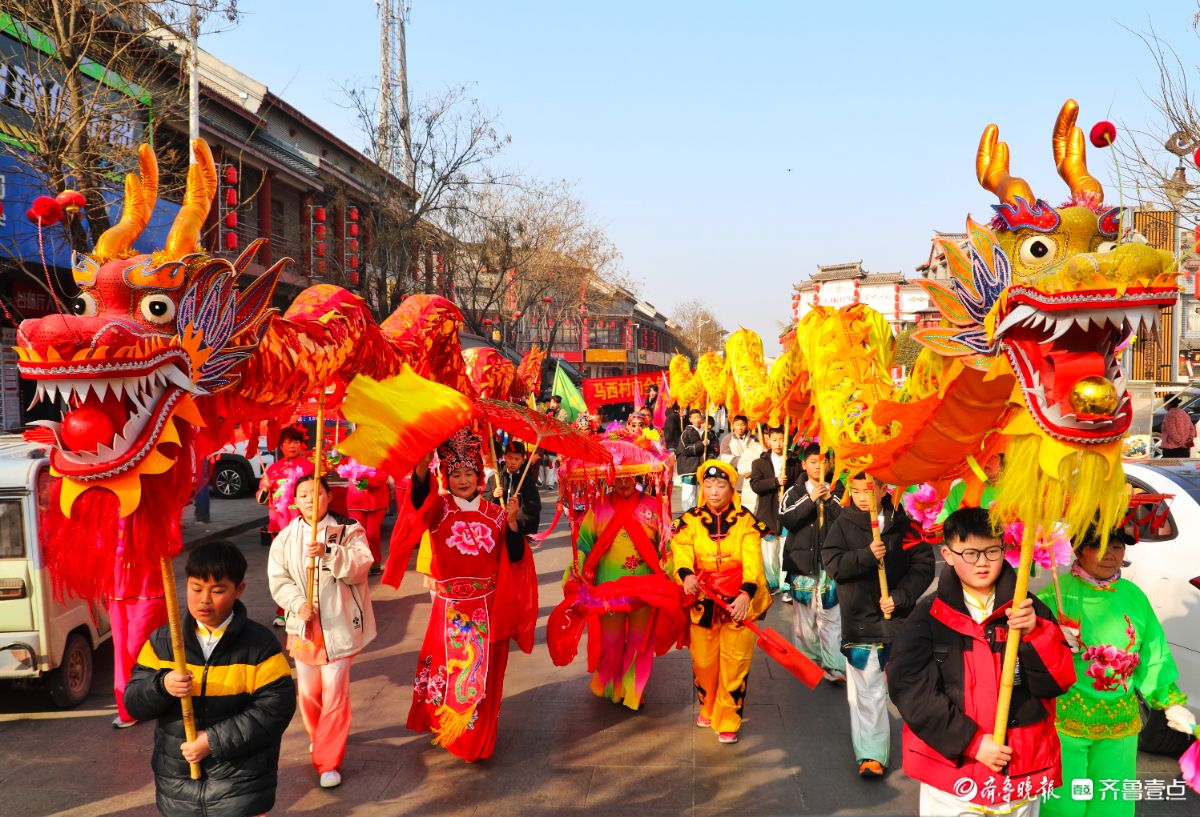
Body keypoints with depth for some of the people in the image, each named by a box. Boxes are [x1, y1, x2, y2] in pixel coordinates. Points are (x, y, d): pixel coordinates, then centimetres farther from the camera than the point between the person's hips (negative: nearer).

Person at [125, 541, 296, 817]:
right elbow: (133, 702, 1)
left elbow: (275, 709, -12)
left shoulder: (260, 645, -8)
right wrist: (162, 686, -21)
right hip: (176, 787, 3)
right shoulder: (161, 641, 2)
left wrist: (214, 741, -17)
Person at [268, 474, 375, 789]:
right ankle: (319, 737, 41)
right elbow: (278, 578, 0)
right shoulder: (285, 538, 5)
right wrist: (298, 603, -17)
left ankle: (329, 761, 6)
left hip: (338, 625, -3)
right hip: (303, 625, 3)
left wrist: (329, 554, -31)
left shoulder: (348, 530, -3)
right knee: (308, 690, 12)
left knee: (335, 692, -4)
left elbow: (360, 566, -16)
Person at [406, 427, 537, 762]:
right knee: (446, 666, 7)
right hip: (449, 608, -1)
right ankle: (442, 726, 32)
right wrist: (421, 466, -44)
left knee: (481, 671, 6)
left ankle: (475, 738, 23)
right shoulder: (439, 508, -2)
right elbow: (419, 497, -26)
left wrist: (513, 522, -17)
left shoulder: (495, 514, 3)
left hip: (487, 608, 1)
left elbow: (515, 557, -2)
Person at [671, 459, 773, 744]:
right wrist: (687, 575, -38)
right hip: (702, 601, 1)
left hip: (738, 602, -1)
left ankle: (727, 721, 19)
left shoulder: (745, 521, -4)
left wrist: (746, 593, -32)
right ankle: (707, 707, 38)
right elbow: (681, 551, -16)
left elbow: (752, 560, -15)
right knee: (703, 662, 11)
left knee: (735, 663, 2)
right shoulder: (691, 520, -1)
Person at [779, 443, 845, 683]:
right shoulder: (794, 492, 7)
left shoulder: (837, 491, 8)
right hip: (802, 560, 1)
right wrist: (811, 499, -15)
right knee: (804, 612, 6)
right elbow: (785, 519, -9)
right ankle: (806, 658, 20)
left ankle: (834, 667, -5)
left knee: (831, 614, -6)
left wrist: (829, 499, -14)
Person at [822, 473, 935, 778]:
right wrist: (868, 555, -25)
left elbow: (924, 565, -3)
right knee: (866, 691, -1)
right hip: (859, 620, -1)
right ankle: (871, 755, 8)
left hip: (899, 617, 1)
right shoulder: (843, 524, 0)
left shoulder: (903, 523, -1)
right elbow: (833, 563, -11)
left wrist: (899, 596, -13)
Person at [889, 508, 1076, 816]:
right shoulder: (930, 614, -4)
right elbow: (910, 687, -10)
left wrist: (1034, 634, -20)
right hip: (951, 770, -1)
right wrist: (971, 742, -14)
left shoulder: (1028, 610, 2)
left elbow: (1057, 682, -3)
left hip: (1021, 775, 2)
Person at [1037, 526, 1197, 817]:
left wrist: (1171, 702, 4)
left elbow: (1152, 658, 12)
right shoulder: (1058, 592, -9)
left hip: (1120, 726, 4)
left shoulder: (1134, 596, 5)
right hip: (1063, 719, -4)